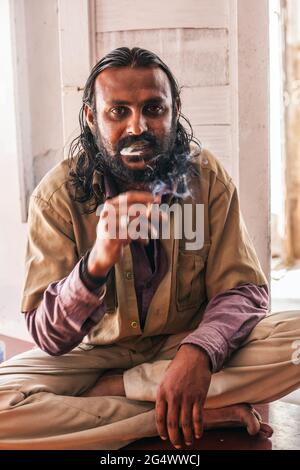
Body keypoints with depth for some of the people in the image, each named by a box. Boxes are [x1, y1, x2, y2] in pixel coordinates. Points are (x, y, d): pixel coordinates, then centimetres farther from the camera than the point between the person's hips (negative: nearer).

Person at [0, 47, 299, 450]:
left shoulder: (208, 178, -11)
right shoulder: (58, 196, -15)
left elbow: (244, 290, -12)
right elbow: (48, 336, -19)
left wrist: (197, 353, -34)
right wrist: (97, 262, -40)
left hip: (187, 343, 1)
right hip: (96, 352, 0)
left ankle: (105, 389, -16)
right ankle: (209, 414, -18)